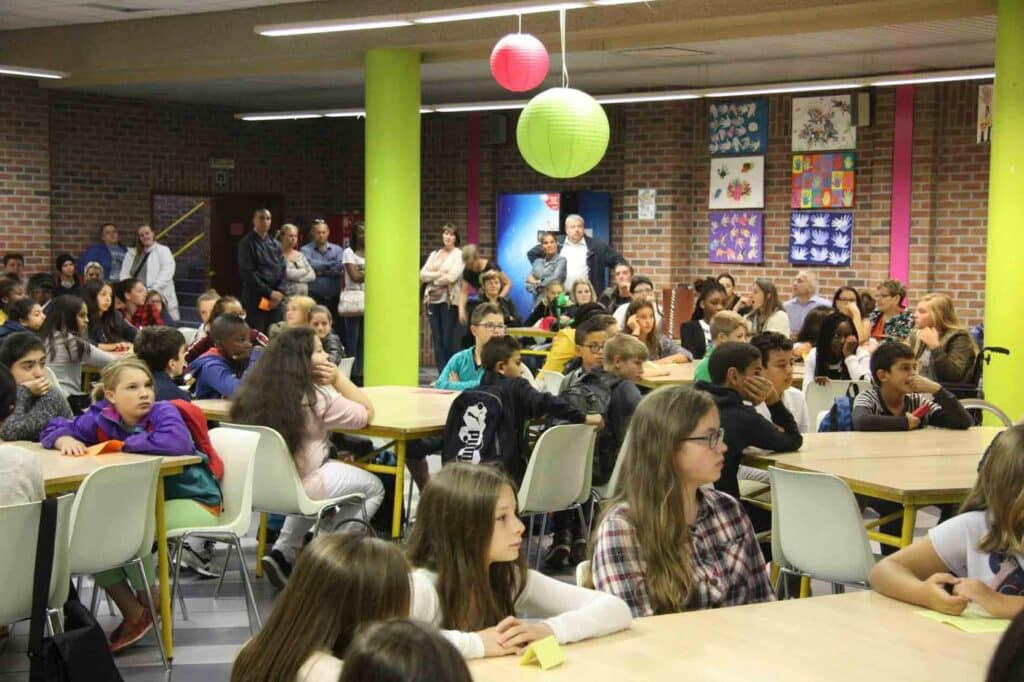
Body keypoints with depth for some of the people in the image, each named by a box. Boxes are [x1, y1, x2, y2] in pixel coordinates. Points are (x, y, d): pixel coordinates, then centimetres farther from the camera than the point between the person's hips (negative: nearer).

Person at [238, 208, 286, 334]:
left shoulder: (275, 244, 15)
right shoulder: (247, 243, -3)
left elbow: (282, 270, 12)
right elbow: (247, 273, -10)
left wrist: (280, 292, -5)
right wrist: (269, 292, -12)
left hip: (275, 299, 5)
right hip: (255, 298, -5)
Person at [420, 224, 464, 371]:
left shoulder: (459, 255, 2)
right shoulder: (434, 255, 17)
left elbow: (452, 277, -11)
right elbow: (422, 275, 6)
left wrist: (433, 279, 0)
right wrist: (440, 274, -7)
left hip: (449, 300, -5)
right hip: (432, 299, 5)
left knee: (449, 341, -7)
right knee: (436, 339, 2)